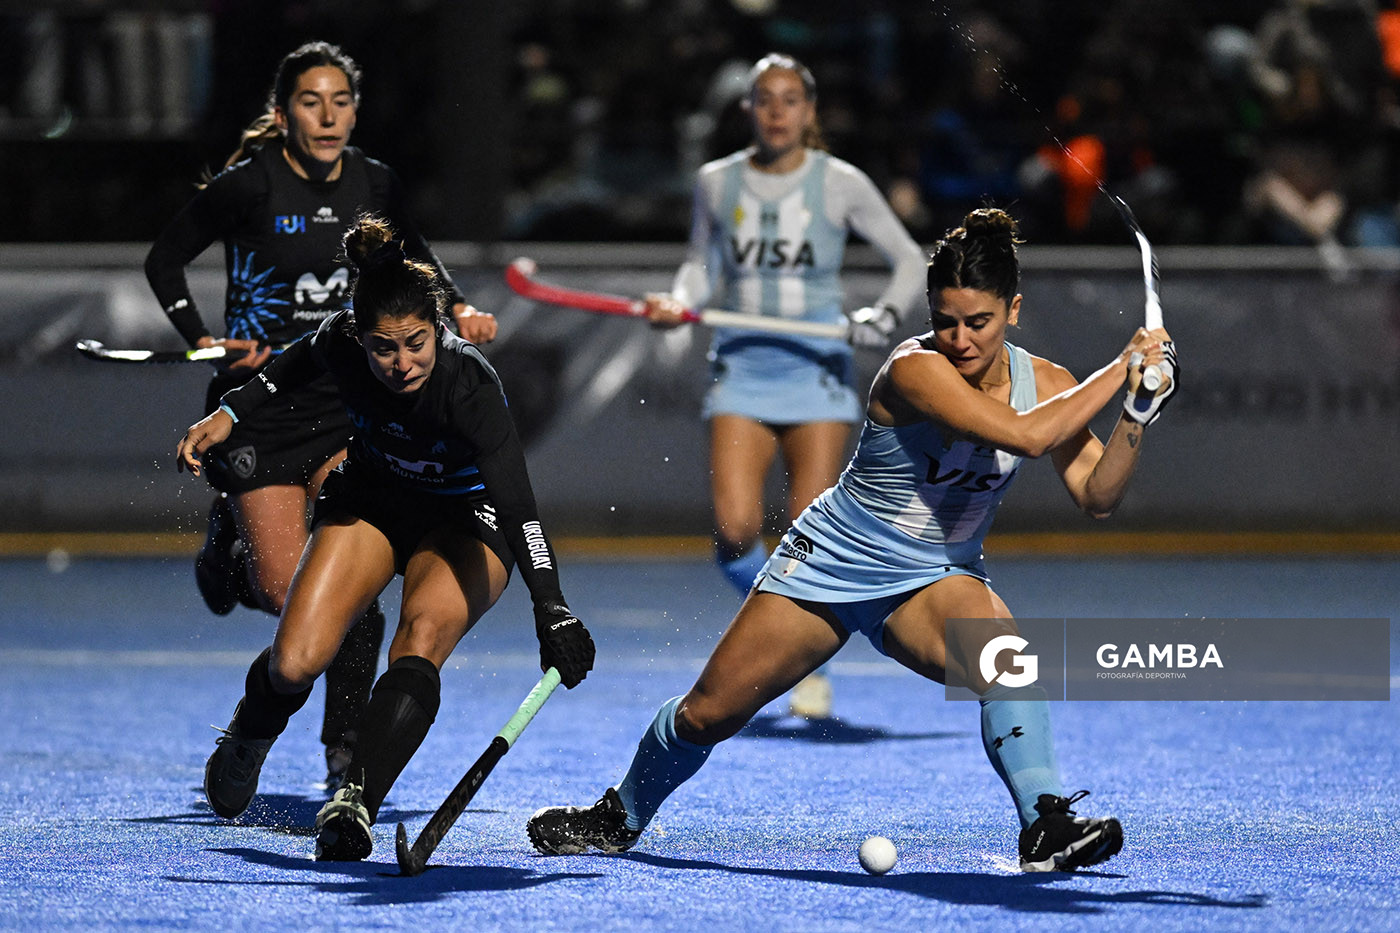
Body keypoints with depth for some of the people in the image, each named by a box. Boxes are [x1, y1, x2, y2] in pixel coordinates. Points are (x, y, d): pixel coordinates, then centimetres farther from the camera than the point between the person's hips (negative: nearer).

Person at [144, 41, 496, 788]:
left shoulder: (374, 185, 0)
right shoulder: (248, 186, -12)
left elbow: (414, 254, 20)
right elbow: (164, 260, 0)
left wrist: (457, 307, 3)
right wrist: (203, 341, -12)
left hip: (346, 401, 2)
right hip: (260, 403, -2)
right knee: (287, 595, -5)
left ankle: (345, 749, -4)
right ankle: (231, 538, 32)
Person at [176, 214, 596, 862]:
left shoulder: (468, 384, -36)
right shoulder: (340, 342, -24)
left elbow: (519, 509, -44)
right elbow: (297, 365, 4)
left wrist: (552, 610, -54)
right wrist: (230, 413, 0)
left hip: (463, 521, -3)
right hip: (371, 501, 3)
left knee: (422, 639, -33)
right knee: (295, 663, -12)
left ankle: (354, 804, -36)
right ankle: (247, 739, 22)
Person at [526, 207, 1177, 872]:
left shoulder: (1045, 384, -9)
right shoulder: (913, 370, -28)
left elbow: (1096, 497, -11)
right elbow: (1024, 435, -39)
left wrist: (1136, 418, -26)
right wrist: (1124, 366, -32)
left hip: (933, 580, 3)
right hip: (831, 562, -3)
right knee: (710, 711, 3)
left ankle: (1044, 828, -27)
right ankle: (621, 818, 30)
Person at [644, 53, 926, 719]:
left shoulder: (841, 184, -2)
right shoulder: (717, 182, 5)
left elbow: (909, 259, 6)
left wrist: (887, 314, -12)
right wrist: (679, 302, -2)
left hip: (816, 367, -2)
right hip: (741, 365, 2)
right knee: (735, 530, -14)